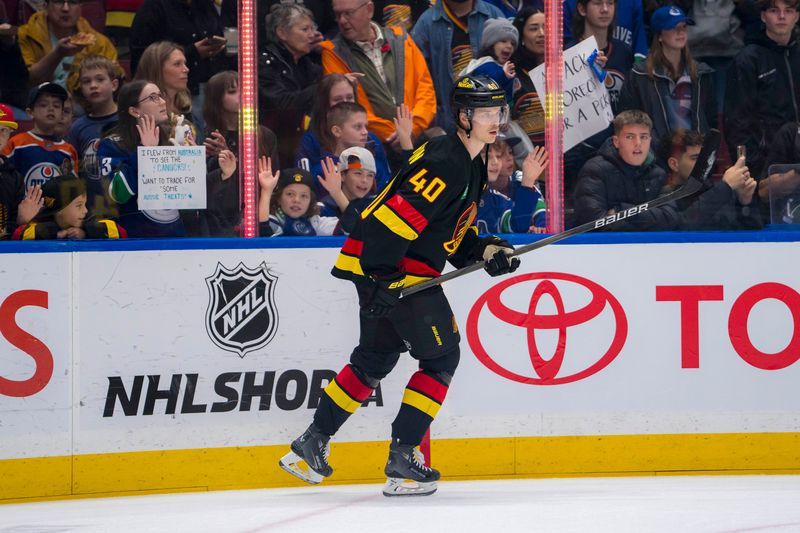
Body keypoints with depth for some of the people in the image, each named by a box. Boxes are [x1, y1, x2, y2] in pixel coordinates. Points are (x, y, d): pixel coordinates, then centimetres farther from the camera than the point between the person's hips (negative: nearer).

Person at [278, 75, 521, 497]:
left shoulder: (472, 166, 14)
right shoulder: (445, 164, -19)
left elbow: (453, 232, 21)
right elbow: (394, 217, -27)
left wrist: (485, 251, 4)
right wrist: (381, 278, -30)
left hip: (408, 271, 10)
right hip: (386, 268, -10)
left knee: (375, 360, 19)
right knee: (441, 356, -5)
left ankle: (311, 446, 26)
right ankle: (402, 461, -3)